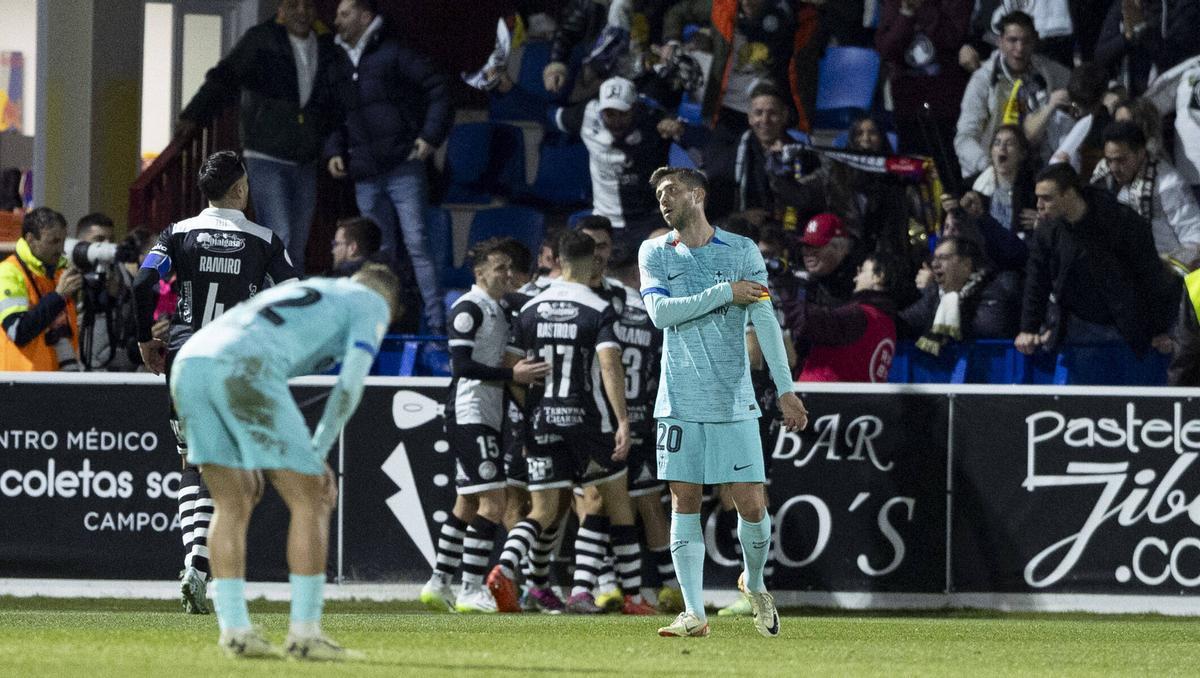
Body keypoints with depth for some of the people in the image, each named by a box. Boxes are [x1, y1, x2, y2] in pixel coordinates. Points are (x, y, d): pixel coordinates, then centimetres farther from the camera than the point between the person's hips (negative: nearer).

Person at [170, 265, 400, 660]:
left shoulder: (298, 290, 39)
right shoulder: (372, 304, 21)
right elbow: (350, 382, 5)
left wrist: (249, 461, 32)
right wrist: (317, 455, 9)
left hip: (189, 361, 7)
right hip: (245, 370, -7)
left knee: (233, 505, 17)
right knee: (310, 503, 4)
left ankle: (234, 630, 14)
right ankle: (304, 634, 3)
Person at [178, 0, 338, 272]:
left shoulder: (327, 49, 7)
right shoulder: (261, 41, -6)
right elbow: (224, 80, -9)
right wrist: (194, 115, -20)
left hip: (306, 164, 5)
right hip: (267, 158, -5)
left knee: (297, 247, 10)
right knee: (279, 239, -15)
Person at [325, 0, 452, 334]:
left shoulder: (393, 53, -2)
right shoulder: (340, 65, 17)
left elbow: (438, 89, -5)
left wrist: (430, 136, -12)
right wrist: (334, 150, 7)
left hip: (403, 166, -6)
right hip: (365, 175, 6)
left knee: (417, 244, -10)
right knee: (380, 252, 8)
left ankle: (436, 324, -12)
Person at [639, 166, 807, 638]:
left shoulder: (741, 251, 4)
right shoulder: (655, 254, 8)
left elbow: (765, 321, 1)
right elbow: (660, 312, -8)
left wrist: (785, 389, -5)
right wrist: (725, 293, -13)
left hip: (734, 402, -1)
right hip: (680, 401, 1)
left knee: (751, 502, -5)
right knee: (685, 501, -3)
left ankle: (754, 582, 23)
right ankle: (694, 613, 0)